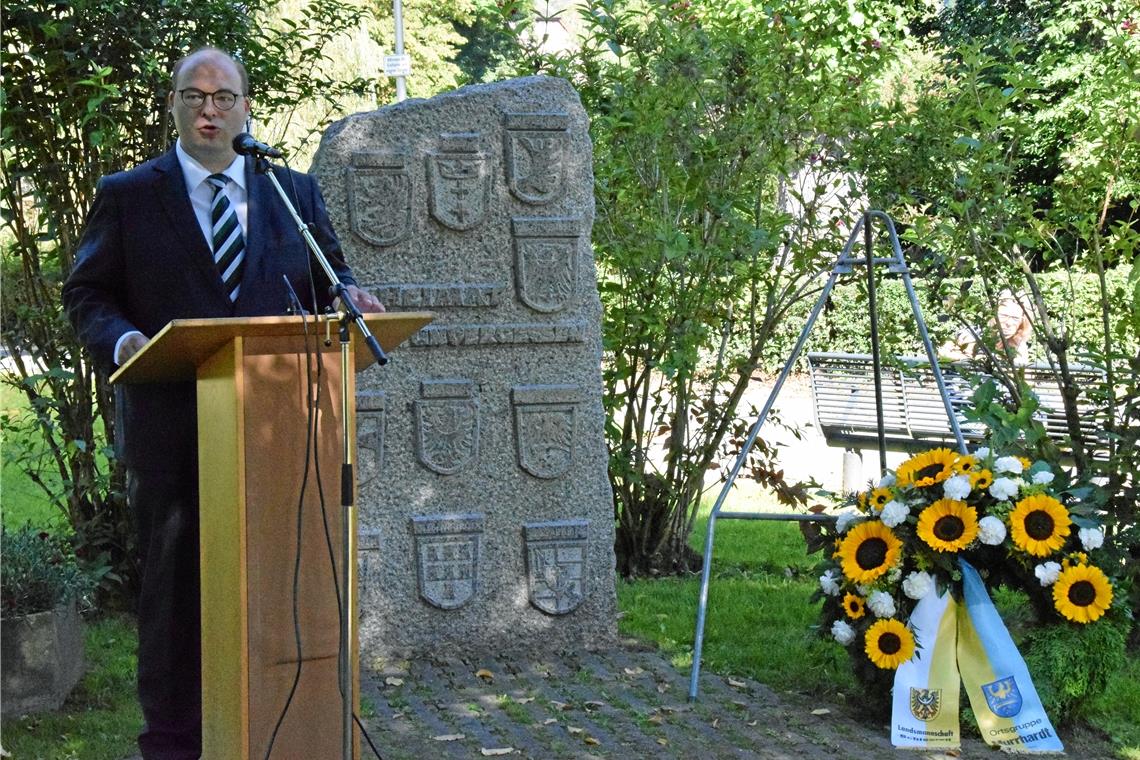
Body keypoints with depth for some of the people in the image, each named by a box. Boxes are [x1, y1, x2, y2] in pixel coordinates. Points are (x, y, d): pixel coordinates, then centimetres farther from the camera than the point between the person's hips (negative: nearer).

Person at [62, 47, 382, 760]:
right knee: (174, 578, 4)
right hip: (171, 421, -2)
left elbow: (328, 278, 16)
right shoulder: (127, 195, 7)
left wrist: (350, 299, -8)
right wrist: (120, 339, -16)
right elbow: (86, 293, 5)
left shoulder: (295, 192, 13)